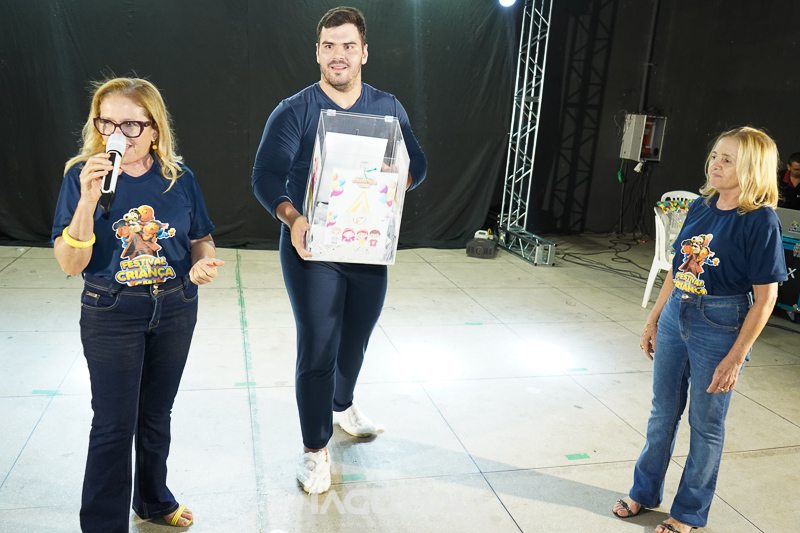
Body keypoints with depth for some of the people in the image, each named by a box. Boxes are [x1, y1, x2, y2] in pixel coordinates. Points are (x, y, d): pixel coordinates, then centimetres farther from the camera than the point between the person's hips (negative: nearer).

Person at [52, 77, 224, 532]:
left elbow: (201, 239, 7)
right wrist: (88, 200, -28)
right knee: (114, 425, 4)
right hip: (110, 315, -3)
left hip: (175, 310, 3)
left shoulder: (178, 177, -4)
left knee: (157, 413, 19)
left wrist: (203, 263, -16)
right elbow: (70, 263, -16)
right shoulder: (82, 176, -10)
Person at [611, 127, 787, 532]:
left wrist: (736, 357, -15)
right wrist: (654, 319, 12)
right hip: (676, 316, 6)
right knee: (663, 411, 17)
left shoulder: (760, 221, -15)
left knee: (706, 423, 11)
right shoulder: (701, 207, 3)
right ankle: (645, 492, 36)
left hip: (719, 328, -6)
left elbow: (765, 298, -14)